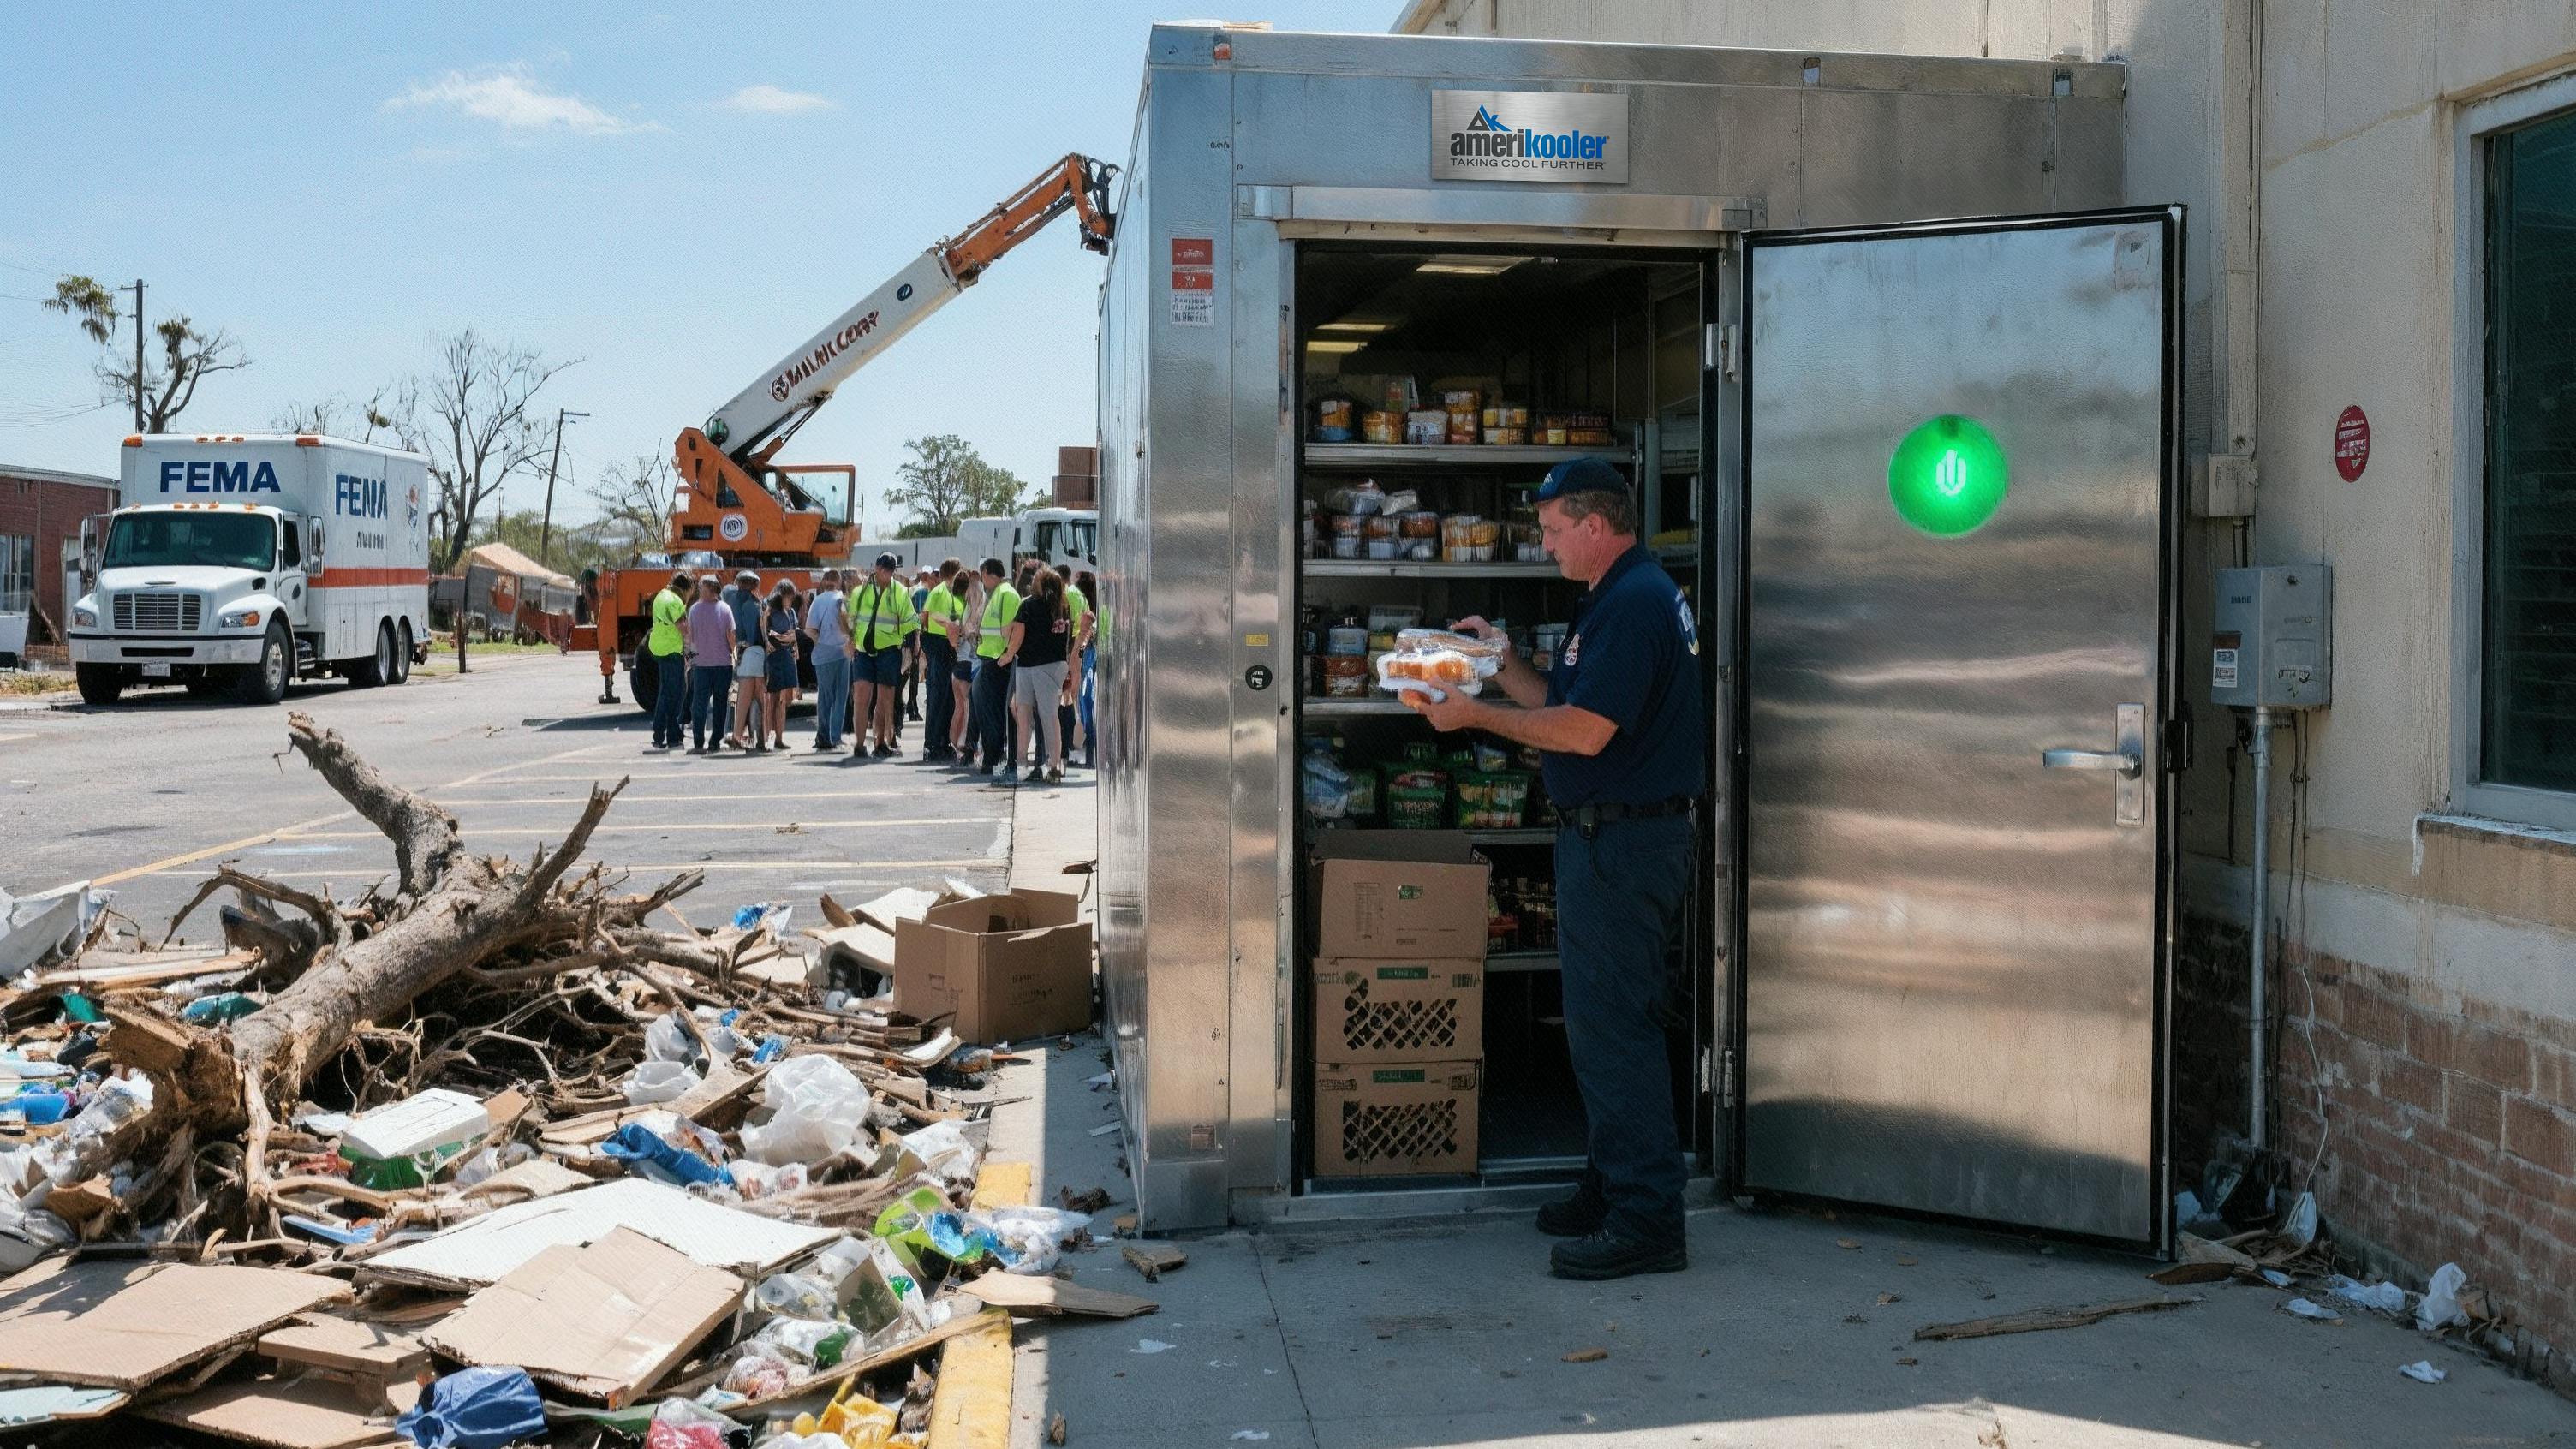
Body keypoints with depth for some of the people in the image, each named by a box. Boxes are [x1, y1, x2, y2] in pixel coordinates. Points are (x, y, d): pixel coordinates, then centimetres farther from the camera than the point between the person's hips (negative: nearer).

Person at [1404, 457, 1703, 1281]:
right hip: (1612, 836, 11)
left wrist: (1475, 716, -15)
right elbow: (1568, 707, 19)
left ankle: (1646, 1223, -2)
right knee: (1605, 1021, 17)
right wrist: (1502, 663, 12)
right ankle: (1614, 1190, 26)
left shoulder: (1632, 603, -17)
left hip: (1621, 840, -11)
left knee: (1613, 1027, -7)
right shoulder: (1627, 595, 17)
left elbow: (1585, 731, -23)